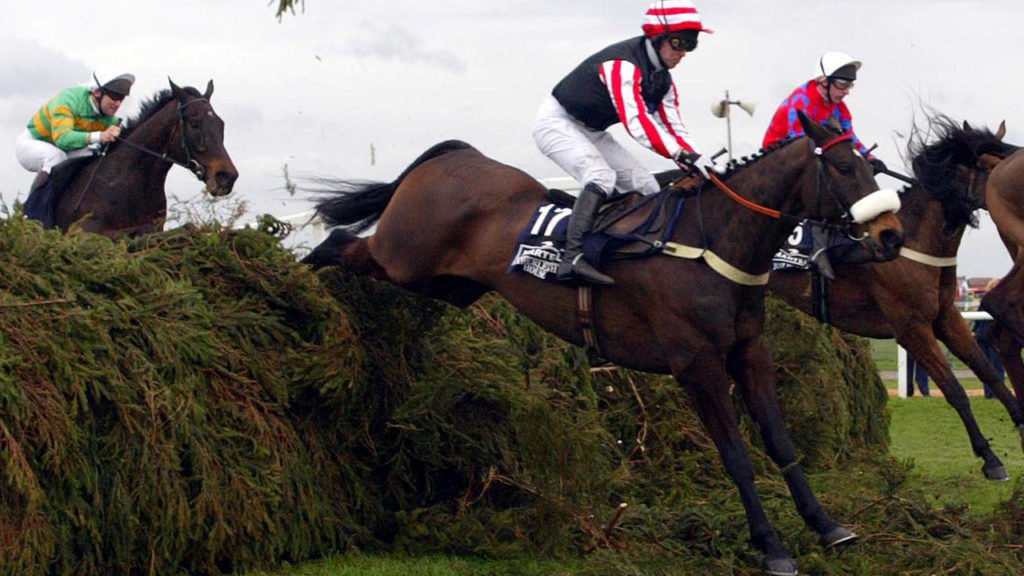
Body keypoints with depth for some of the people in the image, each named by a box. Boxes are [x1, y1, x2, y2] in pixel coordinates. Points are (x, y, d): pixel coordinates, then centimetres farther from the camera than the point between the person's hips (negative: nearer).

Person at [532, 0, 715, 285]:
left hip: (592, 132, 10)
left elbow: (675, 129, -3)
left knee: (646, 188, 2)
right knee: (602, 177, -31)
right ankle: (572, 258, -41)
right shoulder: (622, 65, -30)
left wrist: (702, 162, -20)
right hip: (557, 122, -10)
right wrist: (685, 156, -51)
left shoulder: (662, 80, 0)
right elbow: (638, 122, -42)